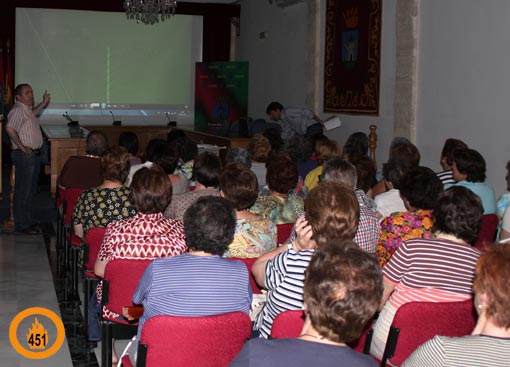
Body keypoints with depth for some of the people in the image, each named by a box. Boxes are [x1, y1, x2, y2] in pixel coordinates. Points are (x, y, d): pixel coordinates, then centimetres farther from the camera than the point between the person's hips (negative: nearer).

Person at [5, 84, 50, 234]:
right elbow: (10, 128, -31)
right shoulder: (17, 110, -16)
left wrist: (44, 103, 36)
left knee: (31, 191, 17)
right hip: (24, 155, -10)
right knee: (23, 192, -4)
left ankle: (28, 221, 27)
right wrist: (22, 147, -24)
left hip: (33, 154, 10)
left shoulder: (26, 109, 15)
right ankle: (21, 226, 2)